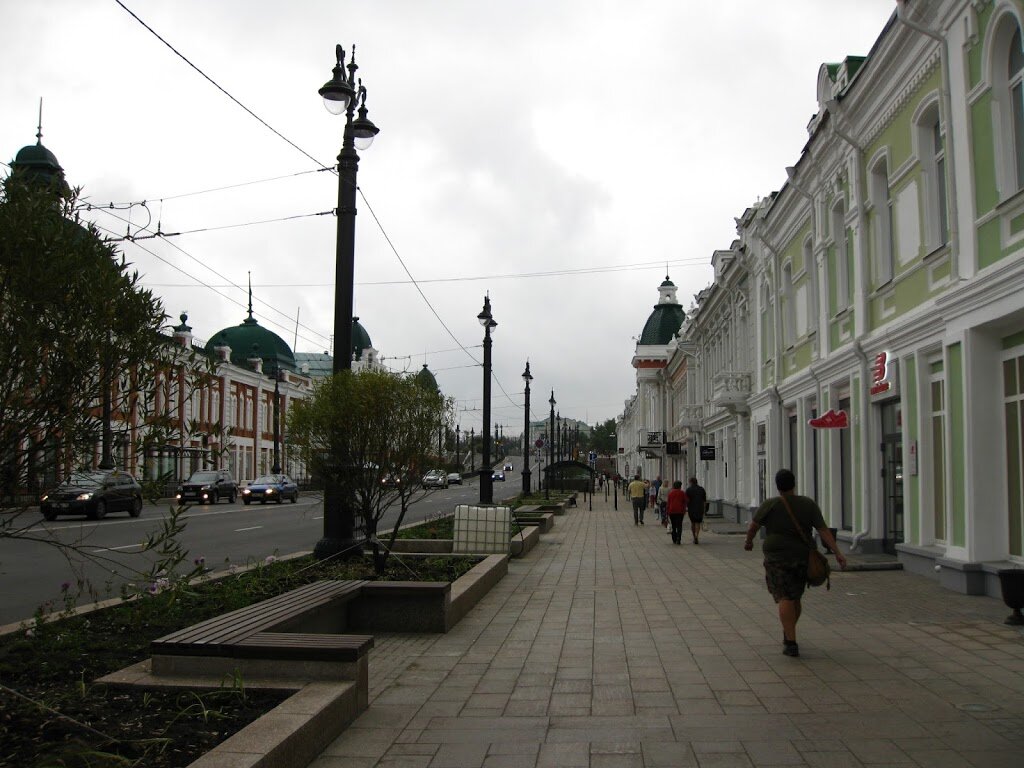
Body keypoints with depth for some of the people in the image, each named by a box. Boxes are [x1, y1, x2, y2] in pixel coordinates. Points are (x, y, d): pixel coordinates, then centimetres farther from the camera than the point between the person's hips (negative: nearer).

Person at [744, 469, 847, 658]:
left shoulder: (770, 505, -9)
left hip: (778, 557, -4)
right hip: (802, 557, 4)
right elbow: (823, 530, -7)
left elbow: (753, 526, 0)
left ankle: (791, 643, -14)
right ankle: (787, 634, 34)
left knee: (785, 599, -6)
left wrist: (748, 541, 19)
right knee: (795, 597, 19)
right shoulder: (808, 504, -2)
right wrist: (837, 553, -8)